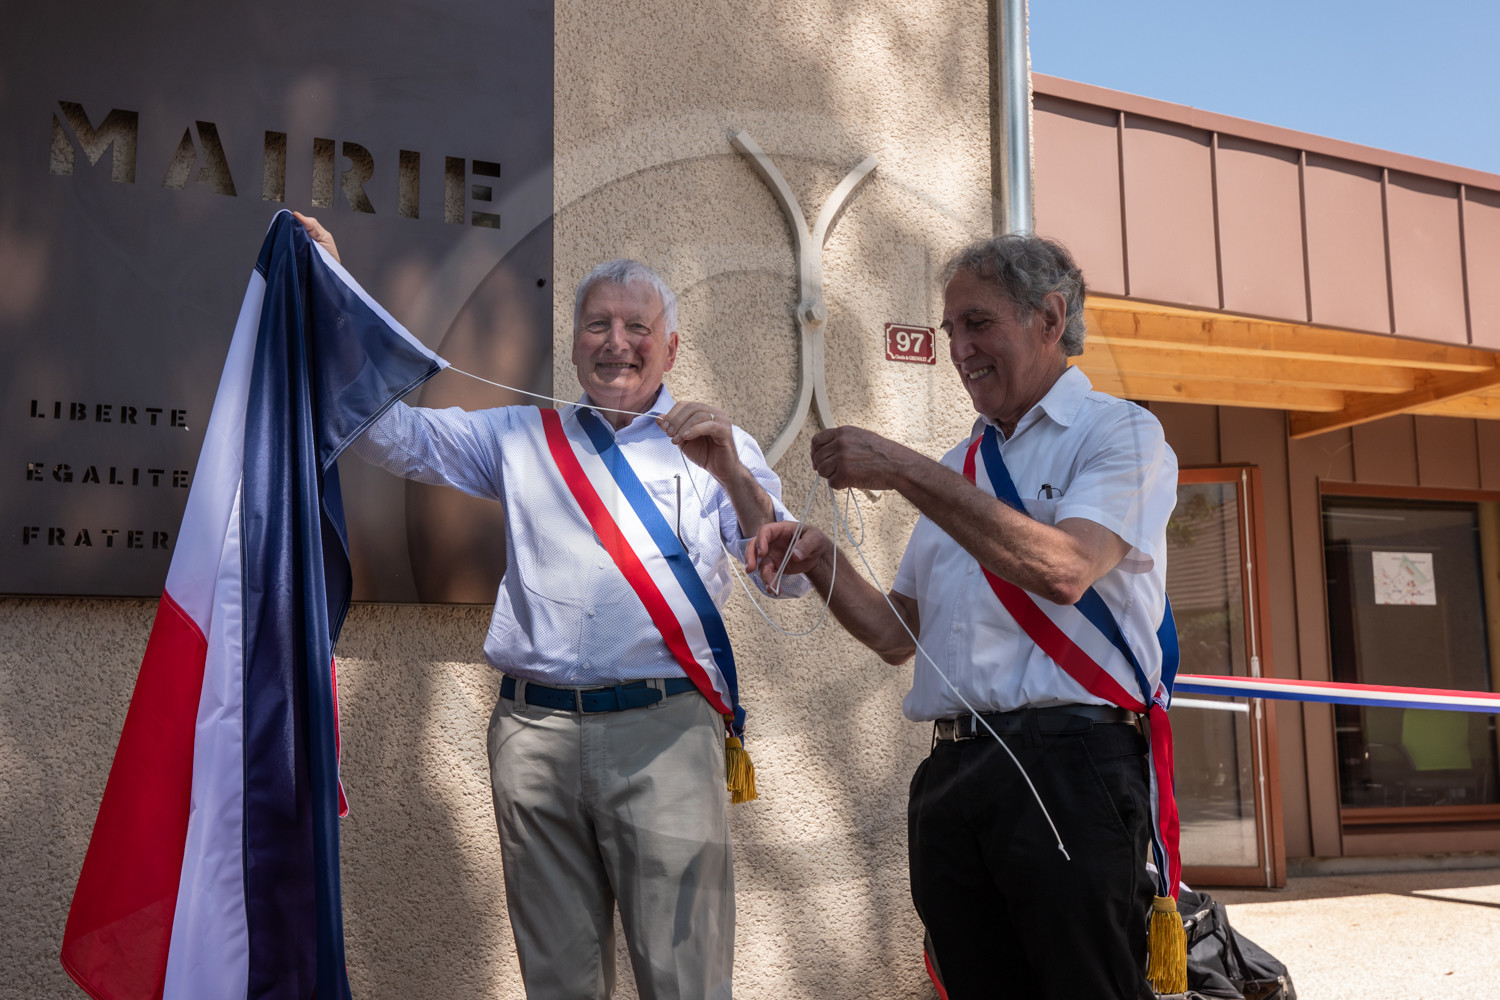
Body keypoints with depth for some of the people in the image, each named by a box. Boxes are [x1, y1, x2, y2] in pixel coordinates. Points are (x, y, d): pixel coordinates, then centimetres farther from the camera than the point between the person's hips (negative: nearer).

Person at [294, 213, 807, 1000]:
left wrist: (733, 474, -16)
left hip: (662, 732, -2)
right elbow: (390, 431, 13)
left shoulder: (714, 446, 10)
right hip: (535, 729, 3)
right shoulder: (523, 438, 17)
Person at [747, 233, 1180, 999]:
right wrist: (820, 561, 2)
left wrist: (903, 471, -16)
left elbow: (1062, 569, -18)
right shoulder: (956, 468, 21)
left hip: (1066, 767, -6)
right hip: (950, 776, 6)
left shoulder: (1117, 432, 2)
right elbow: (897, 636, 20)